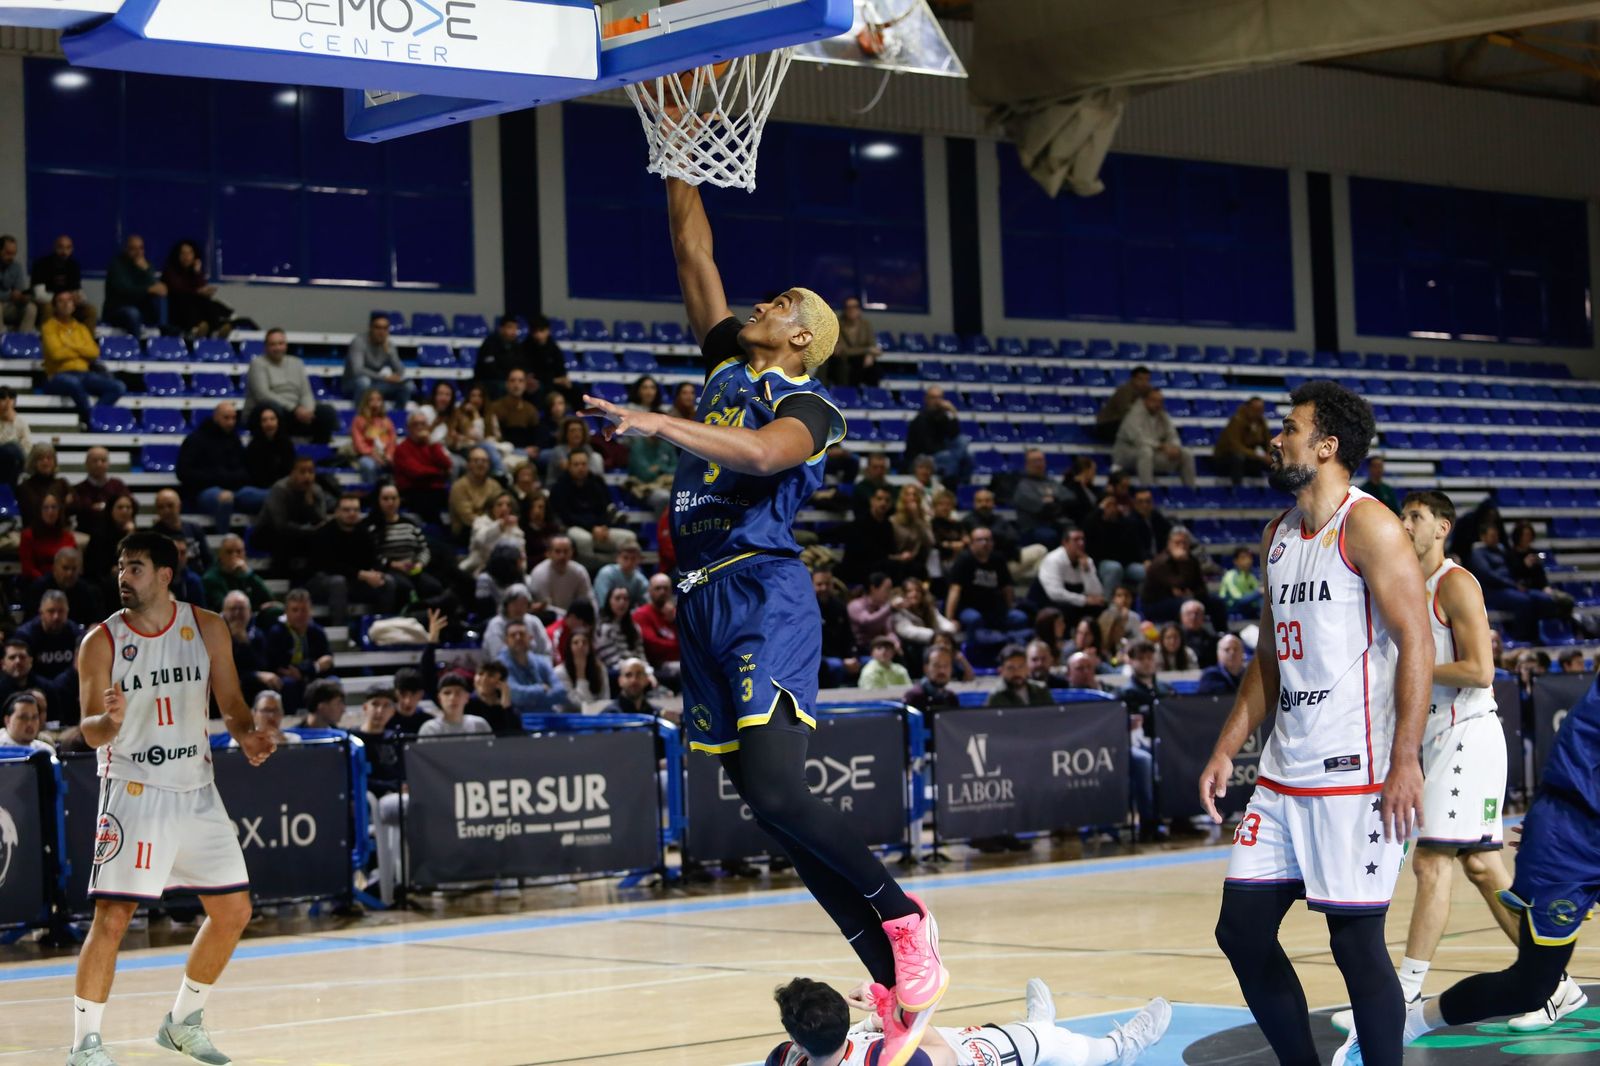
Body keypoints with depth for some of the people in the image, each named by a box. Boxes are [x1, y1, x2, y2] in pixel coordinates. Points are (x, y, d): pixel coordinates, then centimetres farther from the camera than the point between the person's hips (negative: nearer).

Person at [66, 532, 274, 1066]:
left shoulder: (207, 628, 0)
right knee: (112, 917, -12)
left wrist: (247, 735, -15)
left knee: (233, 912, 8)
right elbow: (90, 732, -9)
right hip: (133, 791, -4)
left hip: (196, 790, 4)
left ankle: (184, 1021, 26)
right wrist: (111, 721, -32)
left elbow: (230, 701, 6)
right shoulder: (101, 642, -8)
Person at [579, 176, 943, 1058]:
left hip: (765, 596, -8)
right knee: (762, 802, 4)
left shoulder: (805, 404, -3)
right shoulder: (728, 365, 18)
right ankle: (894, 984, 7)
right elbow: (693, 252, 20)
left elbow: (763, 452, -25)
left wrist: (659, 422, -32)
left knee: (776, 790, -21)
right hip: (705, 598, 8)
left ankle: (906, 922, -2)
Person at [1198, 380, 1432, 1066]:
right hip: (1284, 777, 8)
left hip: (1355, 777, -8)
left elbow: (1415, 642, -15)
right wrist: (1227, 750, 14)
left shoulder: (1368, 527, -9)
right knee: (1241, 930, 7)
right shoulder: (1277, 536, 16)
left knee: (1356, 942, -4)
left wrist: (1405, 762, -21)